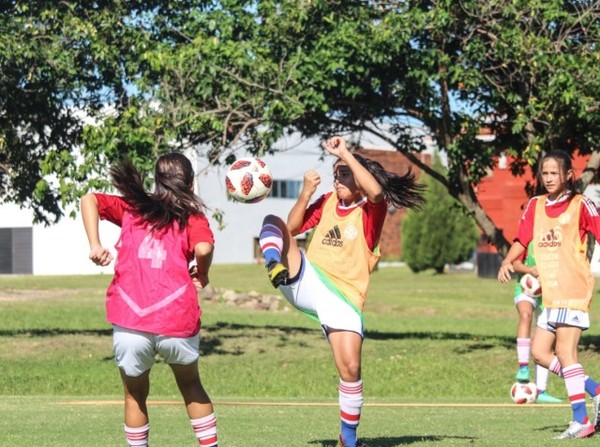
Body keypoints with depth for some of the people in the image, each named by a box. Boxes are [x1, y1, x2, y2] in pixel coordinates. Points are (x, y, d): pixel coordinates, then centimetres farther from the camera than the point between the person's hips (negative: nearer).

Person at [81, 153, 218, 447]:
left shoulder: (132, 209, 17)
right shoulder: (192, 216, 10)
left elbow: (89, 199, 5)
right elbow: (204, 248, -10)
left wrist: (94, 245, 0)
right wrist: (202, 275, 8)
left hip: (129, 323, 1)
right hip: (177, 320, -1)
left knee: (135, 396, 20)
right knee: (190, 386, 24)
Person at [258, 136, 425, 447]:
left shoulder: (371, 210, -2)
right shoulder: (328, 203, 13)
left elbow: (375, 190, -27)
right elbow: (292, 228, 11)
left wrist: (345, 154, -25)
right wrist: (306, 194, -2)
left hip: (343, 298, -3)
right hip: (306, 282, 4)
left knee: (350, 368, -14)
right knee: (272, 222, -13)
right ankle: (275, 266, -44)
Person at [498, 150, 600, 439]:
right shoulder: (535, 206, 13)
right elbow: (522, 238, 12)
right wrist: (507, 261, -5)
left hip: (573, 290, -7)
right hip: (550, 293, 7)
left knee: (565, 352, -12)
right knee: (540, 352, 5)